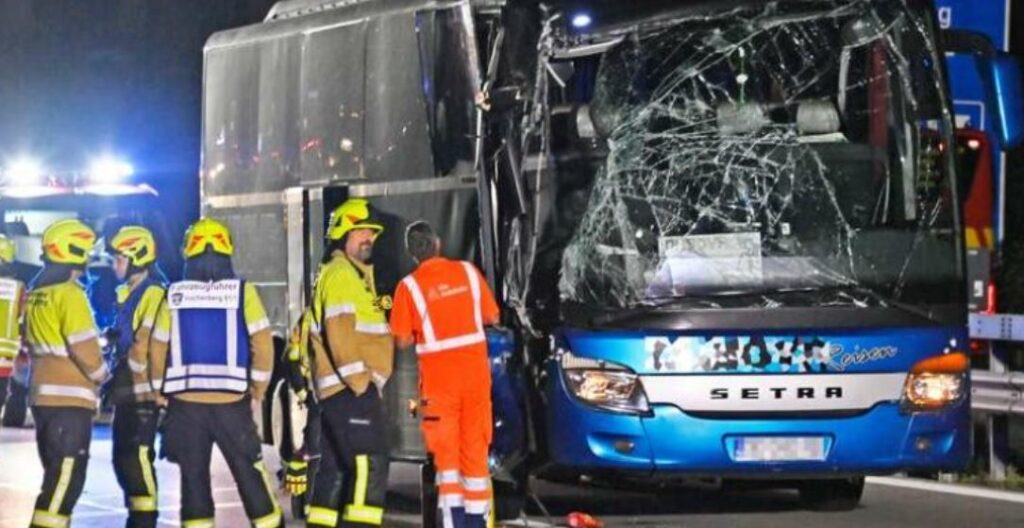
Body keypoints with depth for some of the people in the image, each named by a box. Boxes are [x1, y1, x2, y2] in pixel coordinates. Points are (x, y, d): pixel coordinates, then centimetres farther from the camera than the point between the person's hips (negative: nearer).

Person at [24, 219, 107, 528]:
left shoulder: (35, 294, 12)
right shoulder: (69, 294, -14)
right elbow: (85, 348, -15)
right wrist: (101, 375, 2)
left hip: (43, 395, 9)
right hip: (70, 398, -9)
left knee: (57, 473, 16)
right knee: (66, 477, -9)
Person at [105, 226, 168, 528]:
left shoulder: (154, 294, -14)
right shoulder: (129, 294, 18)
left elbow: (147, 345, -21)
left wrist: (124, 370, -15)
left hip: (142, 391, -10)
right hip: (126, 392, 10)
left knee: (137, 456, -11)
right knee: (123, 458, 12)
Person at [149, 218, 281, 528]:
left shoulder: (174, 296, 2)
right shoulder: (243, 293, -4)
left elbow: (157, 350, 4)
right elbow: (263, 343, -8)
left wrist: (161, 392, 15)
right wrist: (258, 390, 3)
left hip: (184, 402, 1)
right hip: (231, 401, -1)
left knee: (193, 477, 6)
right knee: (249, 473, 7)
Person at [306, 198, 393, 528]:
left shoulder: (357, 274, 25)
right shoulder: (340, 275, -9)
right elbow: (340, 331, -19)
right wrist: (359, 380, -21)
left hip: (341, 389, 11)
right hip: (349, 387, -11)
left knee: (337, 467, 11)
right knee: (370, 464, -18)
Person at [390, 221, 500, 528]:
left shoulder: (409, 287, -8)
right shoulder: (467, 272, 0)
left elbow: (403, 342, -6)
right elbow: (492, 317, 9)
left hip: (438, 379, -2)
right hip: (476, 373, 3)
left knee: (446, 454, 2)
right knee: (476, 449, 11)